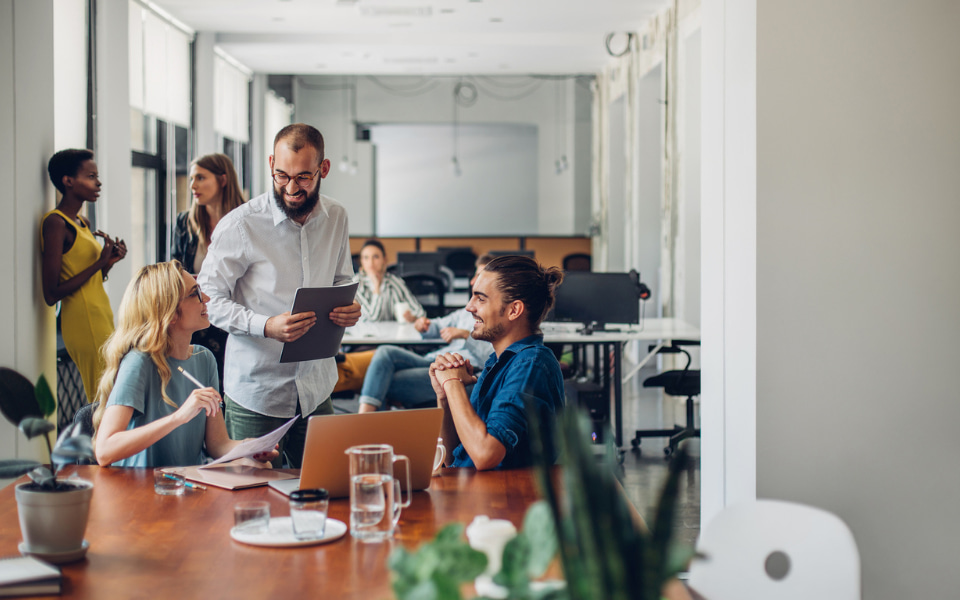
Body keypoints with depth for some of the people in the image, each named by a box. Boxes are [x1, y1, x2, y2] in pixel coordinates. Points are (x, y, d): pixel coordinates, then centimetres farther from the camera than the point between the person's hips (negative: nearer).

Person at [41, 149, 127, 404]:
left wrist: (110, 261, 3)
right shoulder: (55, 223, -11)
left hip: (101, 316, 9)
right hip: (83, 321, -9)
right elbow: (51, 295, -16)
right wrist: (99, 263, -15)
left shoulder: (82, 222, 15)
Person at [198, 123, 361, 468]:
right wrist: (266, 326, -25)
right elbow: (209, 299, -10)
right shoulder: (240, 225, -13)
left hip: (316, 390, 4)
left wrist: (348, 309, -6)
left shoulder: (335, 217, 4)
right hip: (255, 392, -4)